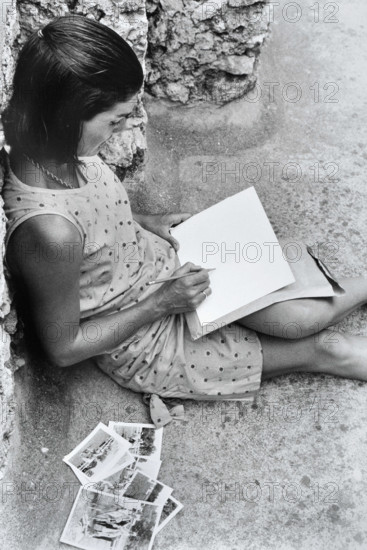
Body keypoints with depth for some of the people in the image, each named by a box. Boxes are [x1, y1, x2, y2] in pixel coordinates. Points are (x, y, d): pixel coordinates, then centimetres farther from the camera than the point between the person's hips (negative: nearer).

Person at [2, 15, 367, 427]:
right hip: (139, 340, -6)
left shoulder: (57, 149, -16)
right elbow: (62, 347, -24)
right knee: (322, 351, 2)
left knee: (299, 314, -3)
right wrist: (161, 303, -21)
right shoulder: (49, 233, -40)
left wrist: (145, 222, -3)